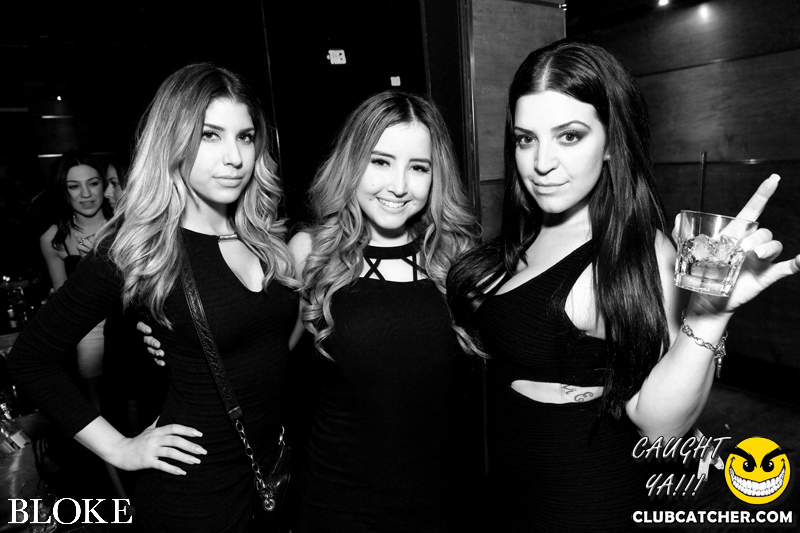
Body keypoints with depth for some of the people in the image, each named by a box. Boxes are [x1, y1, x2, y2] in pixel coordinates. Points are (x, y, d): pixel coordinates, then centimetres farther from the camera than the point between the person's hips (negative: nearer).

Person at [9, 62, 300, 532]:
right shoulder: (135, 249, -15)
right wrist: (118, 448, -8)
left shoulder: (267, 232, -3)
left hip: (276, 458, 5)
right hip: (196, 491, -4)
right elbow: (30, 358, -7)